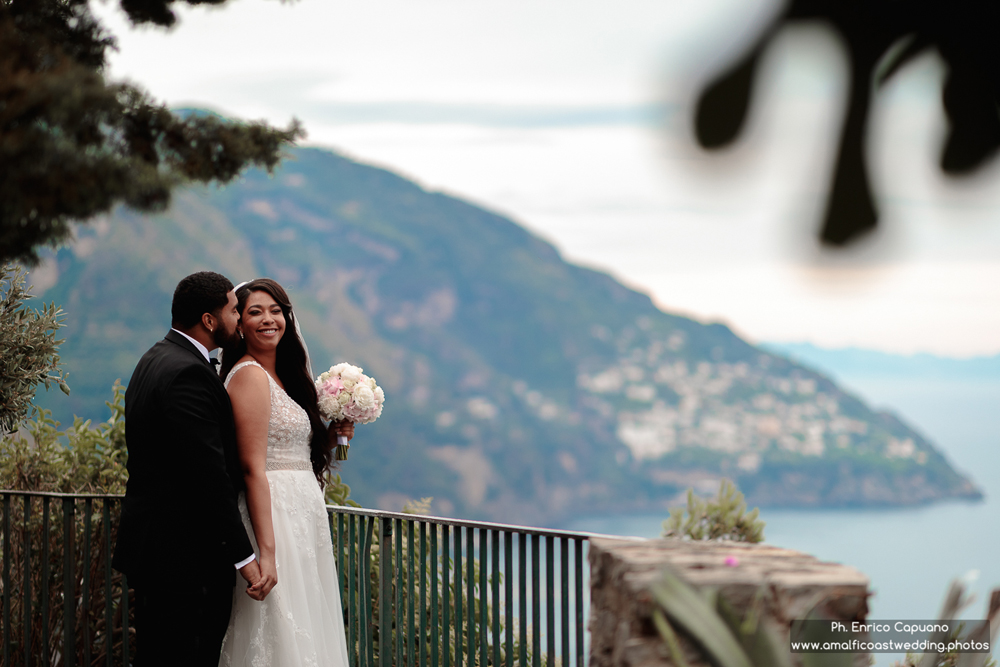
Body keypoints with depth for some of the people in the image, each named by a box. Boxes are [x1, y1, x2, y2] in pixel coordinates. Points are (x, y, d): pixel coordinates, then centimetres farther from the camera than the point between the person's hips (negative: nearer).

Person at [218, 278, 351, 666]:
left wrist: (330, 434, 6)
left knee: (302, 633, 11)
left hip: (300, 515, 10)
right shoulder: (250, 375, -12)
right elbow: (253, 467, -19)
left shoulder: (280, 374, 16)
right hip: (275, 519, -10)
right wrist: (266, 552, -24)